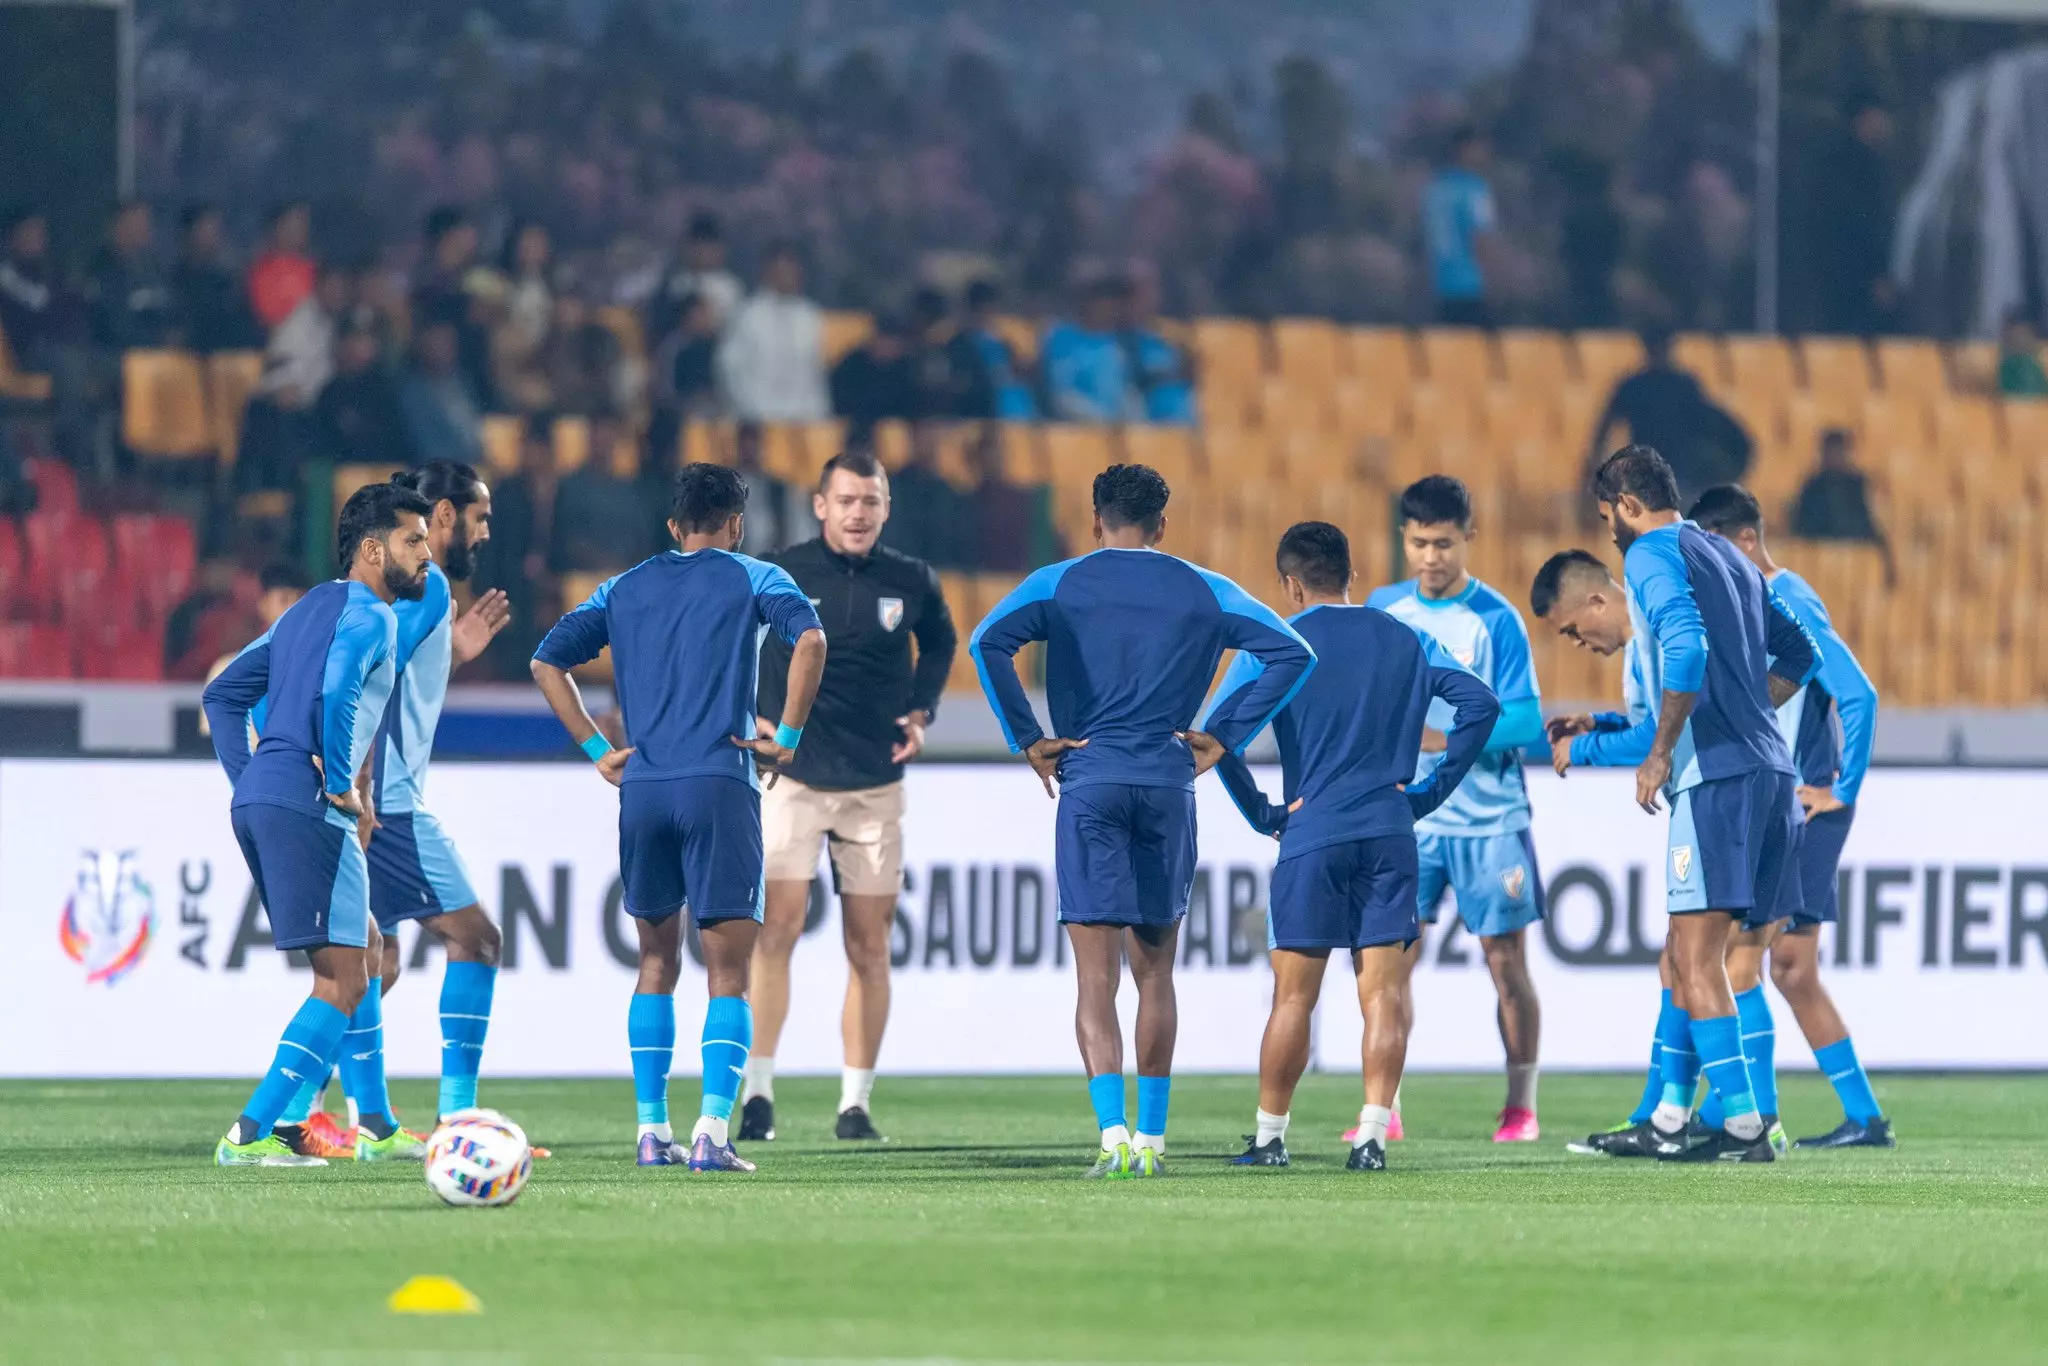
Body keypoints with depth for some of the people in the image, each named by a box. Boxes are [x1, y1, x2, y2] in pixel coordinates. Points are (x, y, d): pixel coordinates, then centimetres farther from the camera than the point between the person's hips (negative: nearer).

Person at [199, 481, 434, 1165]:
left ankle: (373, 1125, 21)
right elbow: (336, 695, -24)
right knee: (342, 981, -9)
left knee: (362, 948, 21)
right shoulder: (370, 615, -6)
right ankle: (249, 1135, -15)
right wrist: (341, 786, -13)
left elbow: (223, 693, 26)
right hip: (307, 806, -10)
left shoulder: (308, 608, 23)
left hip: (256, 799, 10)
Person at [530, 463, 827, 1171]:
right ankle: (713, 1130, -16)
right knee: (728, 972, -2)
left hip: (642, 790, 4)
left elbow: (547, 662, 13)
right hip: (721, 786, -4)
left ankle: (652, 1131, 13)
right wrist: (788, 738, -6)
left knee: (657, 964, 16)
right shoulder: (751, 579, 5)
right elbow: (810, 639, -12)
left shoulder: (623, 589, 17)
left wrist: (596, 748, 12)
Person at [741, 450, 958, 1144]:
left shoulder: (912, 582, 1)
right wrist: (750, 715, -5)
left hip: (876, 783, 2)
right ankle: (758, 1092, -10)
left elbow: (940, 642, 22)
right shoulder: (779, 576, -6)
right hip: (794, 776, -2)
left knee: (869, 946, 3)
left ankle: (856, 1102, 9)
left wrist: (921, 710, 8)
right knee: (777, 926, -14)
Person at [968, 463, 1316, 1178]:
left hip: (1089, 782, -2)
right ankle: (1152, 1138, 14)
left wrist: (1026, 739, -5)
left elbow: (989, 642, -12)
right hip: (1170, 790, 2)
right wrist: (1222, 739, 4)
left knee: (1096, 977, -5)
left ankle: (1113, 1131, -21)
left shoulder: (1059, 584, 4)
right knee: (1154, 971, 14)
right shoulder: (1204, 591, 10)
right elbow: (1292, 653, 3)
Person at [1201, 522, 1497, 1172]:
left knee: (1294, 995, 5)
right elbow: (1480, 703, 3)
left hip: (1311, 833, -2)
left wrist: (1261, 813, 0)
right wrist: (1430, 789, 6)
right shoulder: (1407, 641, 12)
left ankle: (1268, 1136, 10)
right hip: (1390, 833, 2)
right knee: (1384, 990, 0)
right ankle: (1372, 1136, -10)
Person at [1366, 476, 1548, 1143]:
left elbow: (1525, 720, -14)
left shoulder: (1495, 620, -8)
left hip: (1490, 819, -3)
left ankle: (1521, 1107, 14)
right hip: (1408, 818, 3)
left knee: (1506, 962, 2)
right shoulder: (1383, 610, 5)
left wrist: (1448, 740, -24)